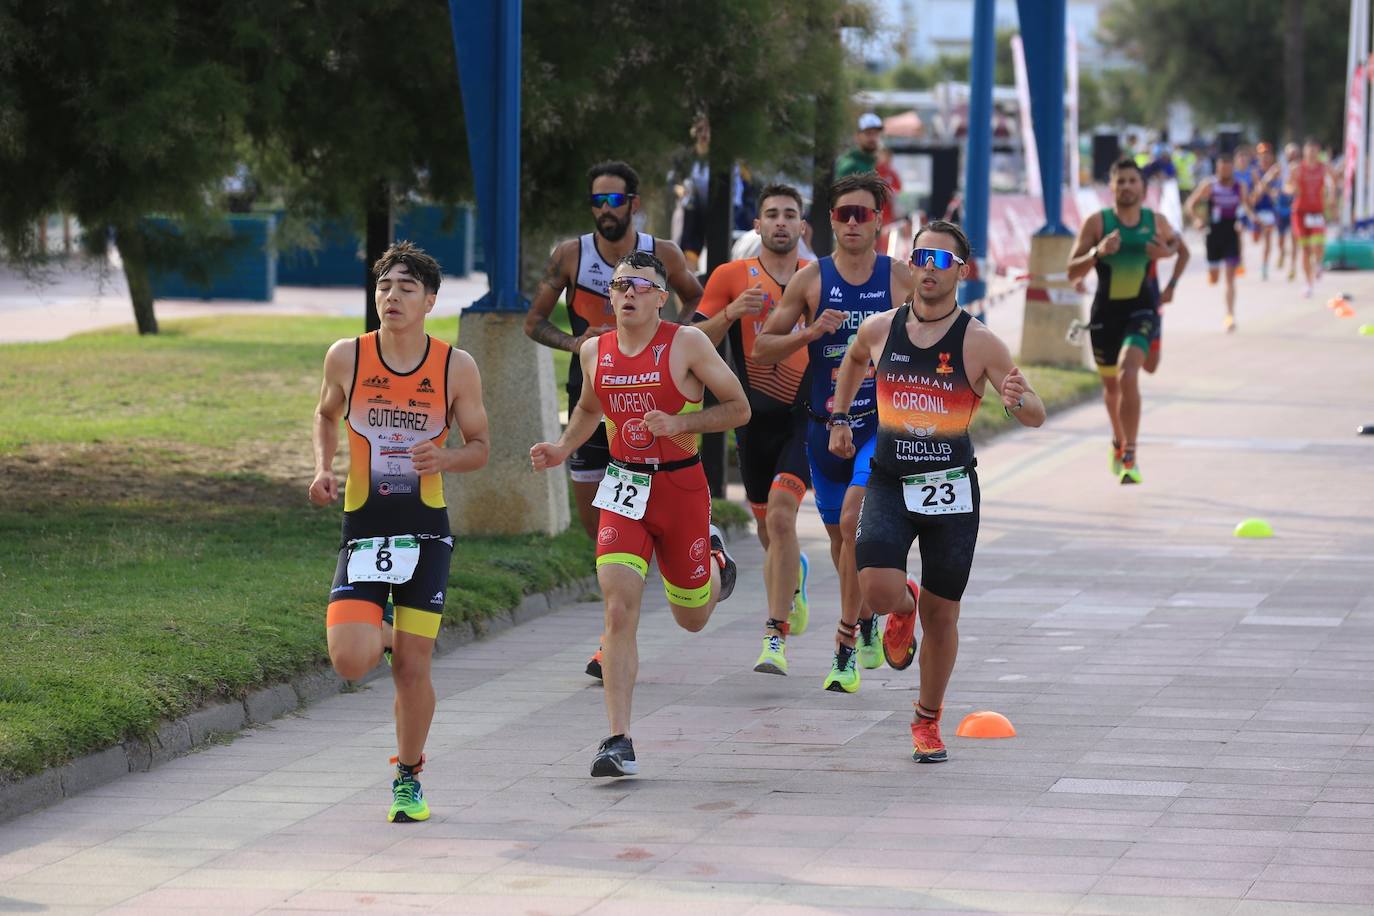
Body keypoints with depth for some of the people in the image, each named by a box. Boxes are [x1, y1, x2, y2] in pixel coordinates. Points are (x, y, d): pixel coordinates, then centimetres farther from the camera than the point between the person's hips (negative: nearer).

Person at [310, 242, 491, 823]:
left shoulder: (456, 368, -5)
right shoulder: (347, 357, -3)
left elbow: (479, 446, 5)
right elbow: (326, 415, 17)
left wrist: (447, 459, -17)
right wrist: (323, 469, 0)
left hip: (426, 531, 0)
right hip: (363, 529, 1)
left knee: (413, 667, -2)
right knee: (351, 662, -14)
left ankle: (408, 778, 20)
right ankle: (378, 634, 24)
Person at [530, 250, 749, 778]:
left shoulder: (687, 345, -9)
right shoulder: (595, 353, 3)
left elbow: (739, 408, -5)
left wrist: (679, 423, -19)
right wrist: (563, 449, 6)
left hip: (681, 486, -2)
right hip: (624, 488, 2)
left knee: (692, 618, 15)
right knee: (620, 607, -16)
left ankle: (715, 556, 52)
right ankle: (619, 742, -17)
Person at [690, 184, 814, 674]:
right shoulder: (732, 277, 3)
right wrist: (731, 313, -17)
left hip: (805, 416, -2)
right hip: (755, 417, 2)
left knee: (781, 514, -20)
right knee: (768, 529, 12)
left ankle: (775, 636, -19)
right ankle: (794, 577, 48)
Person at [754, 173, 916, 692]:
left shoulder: (901, 279, -1)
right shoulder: (811, 280, 1)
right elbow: (761, 349, 2)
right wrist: (811, 332, -14)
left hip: (883, 423, -3)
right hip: (826, 426, 3)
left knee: (853, 520, -22)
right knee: (840, 535, 15)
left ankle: (846, 648, -18)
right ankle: (866, 624, 42)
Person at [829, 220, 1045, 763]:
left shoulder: (979, 342, -7)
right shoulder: (880, 329, 2)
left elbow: (1036, 416, -8)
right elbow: (853, 360, 27)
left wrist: (1018, 401, -30)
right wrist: (840, 418, 21)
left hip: (951, 488, -1)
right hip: (889, 483, 1)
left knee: (941, 616, 5)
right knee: (876, 588, -20)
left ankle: (928, 719, 27)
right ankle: (904, 607, 19)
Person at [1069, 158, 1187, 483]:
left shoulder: (1156, 222, 0)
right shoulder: (1097, 222, -5)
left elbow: (1183, 250, 20)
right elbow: (1072, 271, -8)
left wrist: (1171, 285, 9)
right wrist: (1097, 252, -25)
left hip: (1142, 309, -1)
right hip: (1106, 310, 1)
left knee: (1128, 374, -24)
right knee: (1111, 384, 17)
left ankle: (1129, 457, -21)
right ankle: (1118, 441, 47)